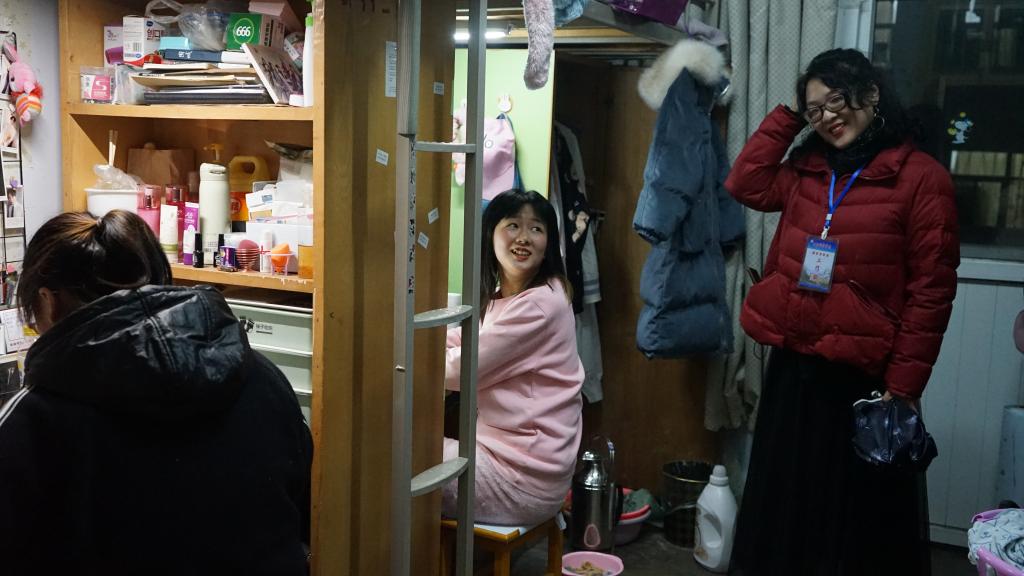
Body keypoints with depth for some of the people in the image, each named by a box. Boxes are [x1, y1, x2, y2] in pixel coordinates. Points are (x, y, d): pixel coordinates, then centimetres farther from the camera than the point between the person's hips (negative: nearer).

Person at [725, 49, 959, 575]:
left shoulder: (922, 178, -9)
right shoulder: (807, 170, 11)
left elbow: (931, 293, -11)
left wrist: (903, 388, -15)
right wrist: (789, 116, 5)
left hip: (862, 376, -6)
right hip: (791, 366, 6)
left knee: (859, 518, 9)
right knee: (783, 507, 18)